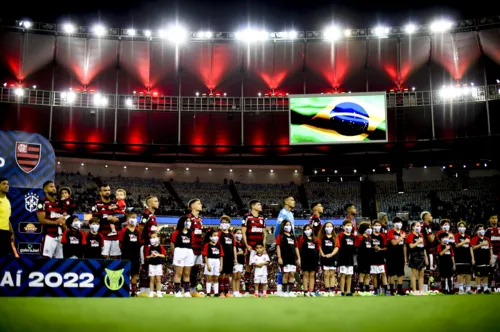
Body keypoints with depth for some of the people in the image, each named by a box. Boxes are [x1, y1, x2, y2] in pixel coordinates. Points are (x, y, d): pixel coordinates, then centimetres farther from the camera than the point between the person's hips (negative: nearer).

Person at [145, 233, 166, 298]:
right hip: (151, 264, 1)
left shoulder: (161, 247, -2)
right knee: (152, 279, 4)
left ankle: (158, 292, 10)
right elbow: (146, 256, 3)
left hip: (159, 264, -1)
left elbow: (164, 255, -5)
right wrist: (151, 256, -16)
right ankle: (151, 292, 9)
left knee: (158, 279, 3)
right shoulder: (149, 248, 2)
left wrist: (158, 255, -18)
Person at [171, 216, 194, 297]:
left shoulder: (190, 233, 11)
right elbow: (172, 244, -3)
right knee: (179, 273, -3)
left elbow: (191, 243, 14)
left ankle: (187, 291, 13)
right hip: (180, 252, -5)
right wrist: (175, 254, 1)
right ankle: (177, 291, -1)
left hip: (189, 253, 5)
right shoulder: (177, 232, -5)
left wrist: (191, 252, 8)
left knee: (187, 274, 9)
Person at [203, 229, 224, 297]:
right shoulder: (207, 245, -5)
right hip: (210, 261, -4)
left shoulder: (219, 245, 9)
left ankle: (216, 293, 11)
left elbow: (221, 256, 10)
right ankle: (208, 293, 2)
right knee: (209, 278, 0)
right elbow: (205, 256, -8)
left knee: (216, 279, 8)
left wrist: (221, 265, 6)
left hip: (217, 262, 4)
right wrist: (207, 265, -13)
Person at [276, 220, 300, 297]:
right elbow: (278, 247, -6)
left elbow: (296, 248, 20)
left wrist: (298, 258, 15)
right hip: (285, 259, -5)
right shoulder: (280, 236, 2)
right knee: (286, 274, -4)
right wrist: (279, 257, -14)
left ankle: (290, 291, 7)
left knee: (292, 274, 3)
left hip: (293, 258, 5)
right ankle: (285, 292, 2)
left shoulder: (293, 236, 19)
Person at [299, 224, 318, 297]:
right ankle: (306, 291, 1)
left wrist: (317, 258, 6)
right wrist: (300, 259, -10)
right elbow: (299, 249, -3)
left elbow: (317, 250, 14)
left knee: (312, 275, 5)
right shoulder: (302, 239, 2)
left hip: (313, 259, 4)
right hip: (305, 259, -4)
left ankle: (311, 291, 9)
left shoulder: (315, 239, 13)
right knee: (306, 275, -1)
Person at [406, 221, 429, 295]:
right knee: (414, 274, -4)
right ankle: (414, 291, 0)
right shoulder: (411, 236, -6)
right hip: (414, 257, -7)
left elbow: (424, 248, 19)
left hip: (421, 256, 7)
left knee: (421, 275, 8)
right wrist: (418, 241, -16)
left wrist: (426, 257, 16)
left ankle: (421, 291, 12)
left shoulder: (421, 236, 16)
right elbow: (411, 246, -16)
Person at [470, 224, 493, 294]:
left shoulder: (487, 239, 15)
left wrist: (491, 258, 10)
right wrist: (481, 244, -21)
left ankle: (485, 288, 15)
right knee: (478, 275, -2)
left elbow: (490, 249, 16)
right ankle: (478, 288, 6)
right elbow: (472, 248, -14)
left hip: (486, 260, 6)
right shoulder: (474, 239, -3)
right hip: (478, 260, -5)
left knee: (486, 275, 9)